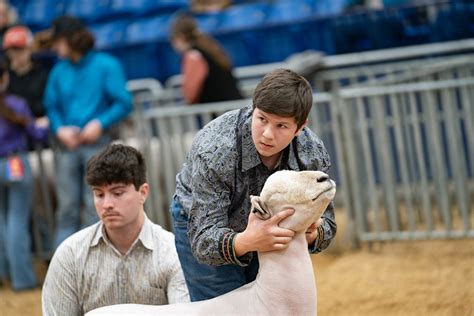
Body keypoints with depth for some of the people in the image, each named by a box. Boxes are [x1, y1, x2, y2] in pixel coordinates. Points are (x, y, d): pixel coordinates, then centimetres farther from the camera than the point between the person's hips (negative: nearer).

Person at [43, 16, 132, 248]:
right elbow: (51, 106, 10)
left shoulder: (106, 65, -3)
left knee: (94, 205, -4)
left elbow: (124, 103, -5)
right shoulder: (59, 71, 8)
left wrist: (100, 123, -17)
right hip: (67, 144, 3)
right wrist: (60, 129, -8)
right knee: (67, 207, 3)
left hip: (96, 142, -3)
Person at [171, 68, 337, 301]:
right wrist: (245, 242, -62)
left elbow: (325, 221, -13)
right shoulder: (213, 152, -37)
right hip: (200, 221, -4)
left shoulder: (313, 154, -25)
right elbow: (204, 240, -40)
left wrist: (313, 233, -39)